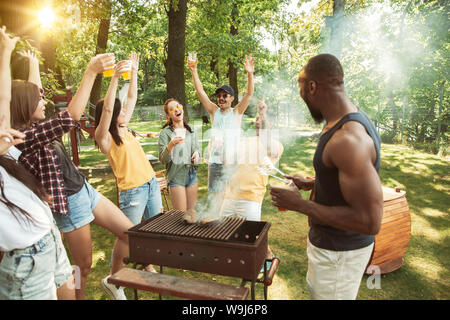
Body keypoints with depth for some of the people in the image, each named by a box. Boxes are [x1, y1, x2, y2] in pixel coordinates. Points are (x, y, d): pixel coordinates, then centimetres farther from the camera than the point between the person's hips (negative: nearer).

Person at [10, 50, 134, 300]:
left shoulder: (35, 129, 4)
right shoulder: (23, 137, -23)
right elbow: (71, 117, -33)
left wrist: (33, 63, 27)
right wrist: (91, 72, -31)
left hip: (85, 190, 9)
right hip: (69, 203, -9)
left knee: (129, 232, 10)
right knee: (84, 264, 9)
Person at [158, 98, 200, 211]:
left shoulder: (191, 130, 9)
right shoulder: (165, 133, -7)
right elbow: (163, 159, -13)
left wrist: (197, 154, -4)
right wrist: (171, 145, -30)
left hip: (192, 175, 5)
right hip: (176, 177, -5)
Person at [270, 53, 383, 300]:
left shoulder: (348, 139, -31)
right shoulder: (350, 121, 2)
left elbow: (370, 221, -32)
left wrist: (299, 205, -26)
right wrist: (309, 184, 8)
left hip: (338, 252, -9)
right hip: (329, 241, 9)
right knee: (315, 289, 29)